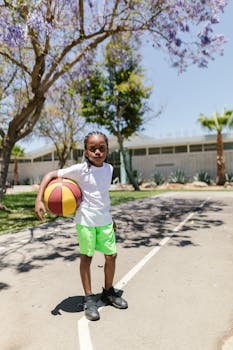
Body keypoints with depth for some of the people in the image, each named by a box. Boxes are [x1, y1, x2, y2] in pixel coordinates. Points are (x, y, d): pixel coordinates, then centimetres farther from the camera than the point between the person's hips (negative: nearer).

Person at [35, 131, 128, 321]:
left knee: (111, 255, 10)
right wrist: (39, 200, -26)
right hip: (86, 220, -5)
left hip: (105, 219, 5)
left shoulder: (109, 168, 1)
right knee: (86, 257, 8)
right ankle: (89, 299, 25)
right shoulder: (80, 169, -15)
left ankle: (108, 291, 33)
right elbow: (51, 175, -14)